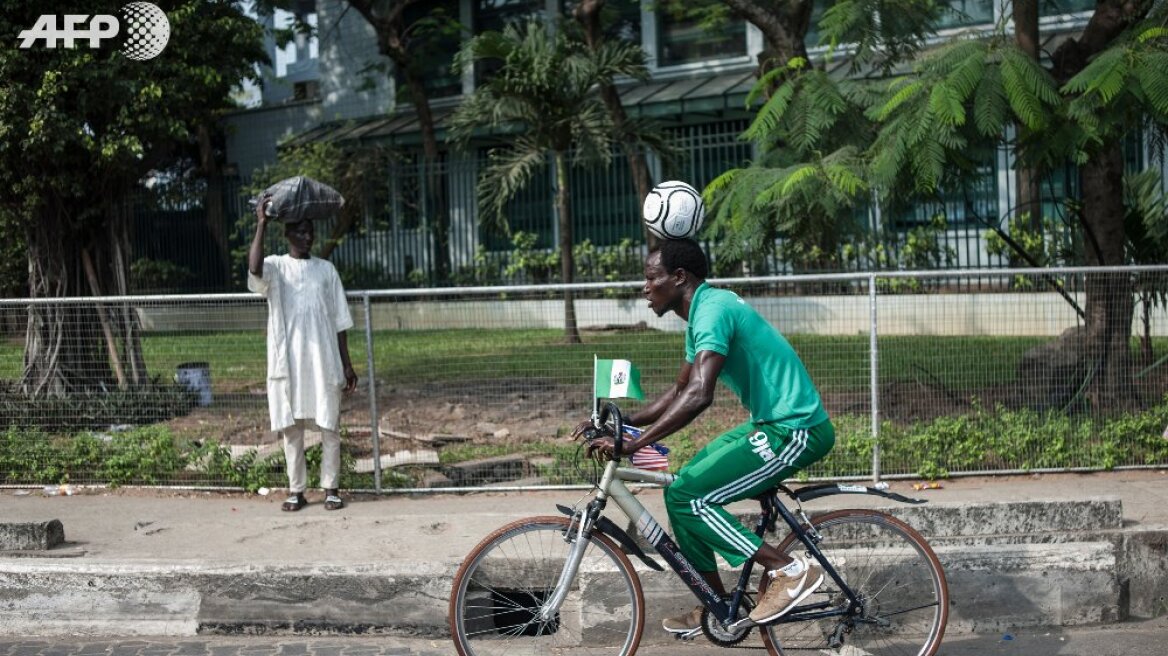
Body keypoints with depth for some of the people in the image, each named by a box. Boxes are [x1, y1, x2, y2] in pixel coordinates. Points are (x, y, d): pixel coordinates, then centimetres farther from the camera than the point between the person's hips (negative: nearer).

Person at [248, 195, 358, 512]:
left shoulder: (326, 269, 9)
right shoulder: (276, 266, 3)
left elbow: (340, 321, 9)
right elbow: (254, 268, -24)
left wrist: (346, 364, 6)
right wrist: (261, 224, -23)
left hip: (323, 361, 1)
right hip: (287, 362, -1)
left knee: (329, 427, 2)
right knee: (291, 428, 4)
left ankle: (330, 488, 10)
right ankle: (296, 490, 12)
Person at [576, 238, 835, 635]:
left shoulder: (713, 309, -18)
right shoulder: (701, 313, 14)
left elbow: (698, 396, -31)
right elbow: (679, 392, 22)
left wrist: (632, 443, -29)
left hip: (794, 430, -10)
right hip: (774, 423, 10)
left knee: (685, 496, -13)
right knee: (682, 488, 11)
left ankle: (789, 569, -9)